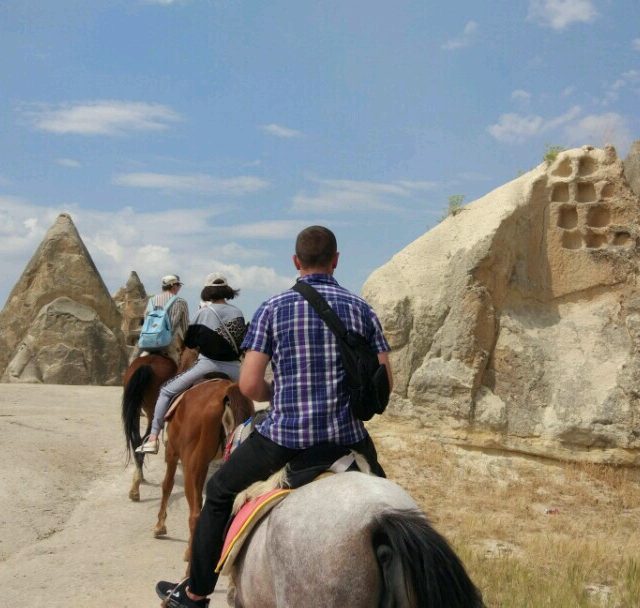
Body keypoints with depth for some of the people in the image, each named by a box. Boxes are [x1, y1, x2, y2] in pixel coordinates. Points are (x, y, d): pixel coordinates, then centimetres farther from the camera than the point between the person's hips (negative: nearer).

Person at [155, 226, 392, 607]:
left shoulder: (273, 309, -3)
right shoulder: (361, 309, 2)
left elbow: (249, 385, -7)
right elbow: (384, 381, 1)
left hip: (283, 434, -1)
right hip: (346, 434, 2)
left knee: (219, 492, 23)